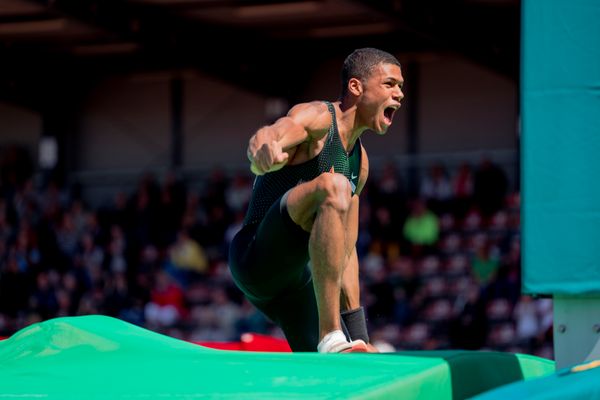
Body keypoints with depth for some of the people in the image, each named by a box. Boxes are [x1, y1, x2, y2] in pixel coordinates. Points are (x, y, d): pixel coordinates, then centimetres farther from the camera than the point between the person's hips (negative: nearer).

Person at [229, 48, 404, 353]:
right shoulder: (317, 117, -8)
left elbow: (345, 249, 23)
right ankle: (331, 337, -41)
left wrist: (357, 333, 19)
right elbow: (267, 136, -32)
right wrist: (263, 150, -58)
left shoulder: (360, 161, 18)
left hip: (298, 279, 9)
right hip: (256, 257, -9)